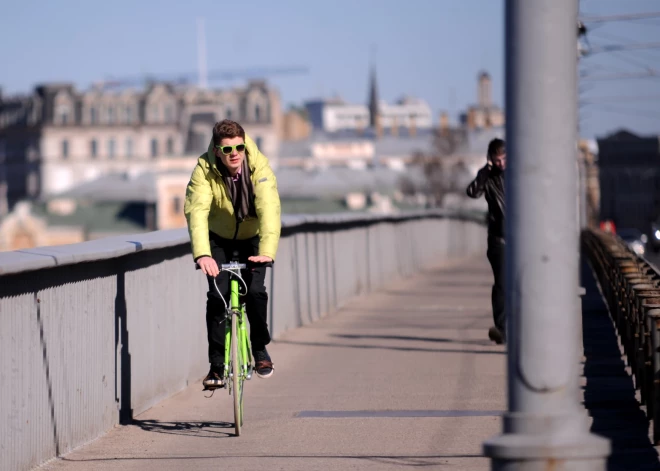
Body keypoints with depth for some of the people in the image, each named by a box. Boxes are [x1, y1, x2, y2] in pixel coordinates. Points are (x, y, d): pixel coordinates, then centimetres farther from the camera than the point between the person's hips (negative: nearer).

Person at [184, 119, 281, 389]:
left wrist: (267, 252, -53)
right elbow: (196, 211, -38)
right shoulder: (204, 170, -26)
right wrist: (201, 254, -54)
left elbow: (269, 210, -37)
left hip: (252, 239, 0)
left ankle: (260, 349, 8)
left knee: (255, 291, -17)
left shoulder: (259, 168, -26)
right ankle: (217, 365, -5)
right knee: (217, 295, -15)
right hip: (218, 239, 0)